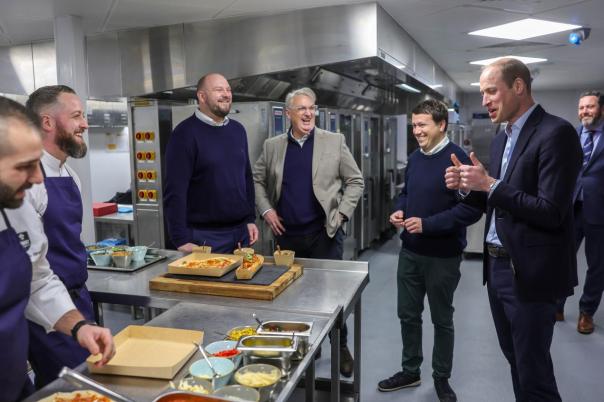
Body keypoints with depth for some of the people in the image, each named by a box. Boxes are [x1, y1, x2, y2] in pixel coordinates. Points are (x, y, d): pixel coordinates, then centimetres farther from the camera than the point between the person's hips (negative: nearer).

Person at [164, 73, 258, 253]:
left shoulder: (238, 130, 9)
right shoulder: (185, 133, -10)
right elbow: (175, 190, -15)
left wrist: (250, 219, 9)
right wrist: (182, 240, -18)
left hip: (241, 232, 6)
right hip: (205, 237, -6)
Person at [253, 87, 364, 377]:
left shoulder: (334, 142, -1)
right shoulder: (272, 146, 5)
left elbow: (355, 181, 1)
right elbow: (257, 180, 12)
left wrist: (341, 213, -8)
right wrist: (266, 210, -1)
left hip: (325, 232, -2)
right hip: (287, 234, 3)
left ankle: (341, 347, 23)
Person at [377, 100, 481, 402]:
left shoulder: (457, 159, -18)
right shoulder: (415, 158, 7)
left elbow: (472, 209, -22)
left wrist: (428, 224, -24)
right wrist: (399, 210, -1)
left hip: (443, 256, -6)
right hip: (410, 252, 7)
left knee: (442, 320, 12)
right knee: (408, 315, 16)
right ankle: (410, 371, 34)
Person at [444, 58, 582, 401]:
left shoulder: (556, 133, -15)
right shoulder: (502, 139, 12)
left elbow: (551, 212, -21)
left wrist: (491, 185, -22)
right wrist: (470, 187, -2)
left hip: (530, 272, -8)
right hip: (497, 265, 8)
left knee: (534, 373, 4)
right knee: (516, 362, 20)